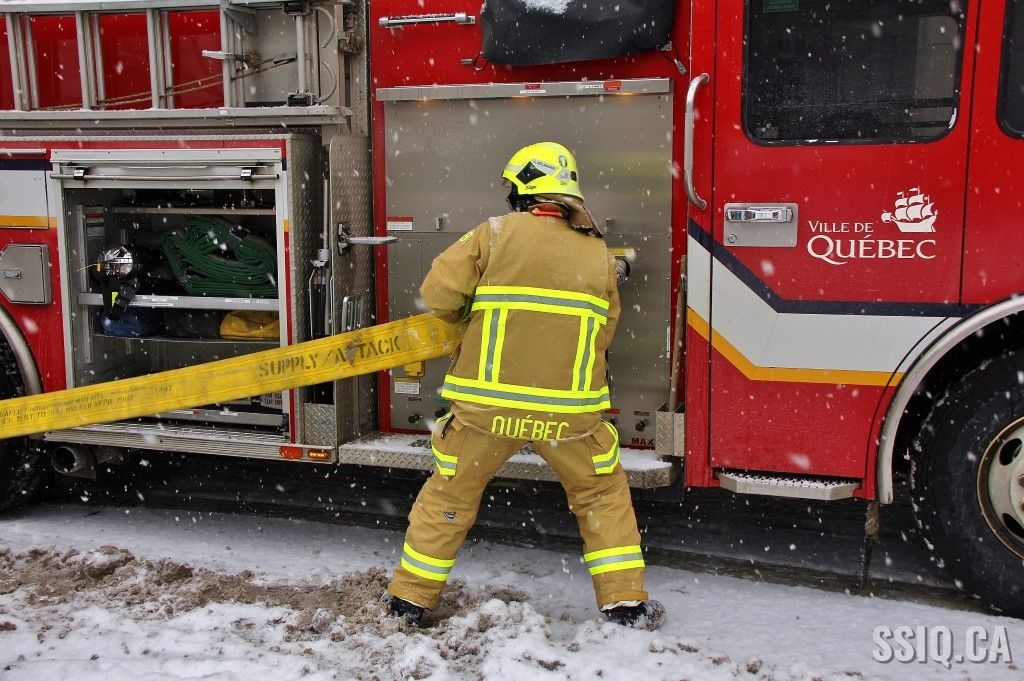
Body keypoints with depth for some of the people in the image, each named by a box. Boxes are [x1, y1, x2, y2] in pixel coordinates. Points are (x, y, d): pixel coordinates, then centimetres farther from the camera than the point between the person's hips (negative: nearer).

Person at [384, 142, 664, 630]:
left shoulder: (496, 233, -2)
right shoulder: (599, 254, 7)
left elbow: (438, 294, -6)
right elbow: (601, 336, 11)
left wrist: (469, 314, 14)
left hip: (488, 402, -1)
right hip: (569, 410, 1)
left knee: (449, 495, 17)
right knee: (602, 494, 22)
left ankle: (410, 597, 29)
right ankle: (625, 602, 23)